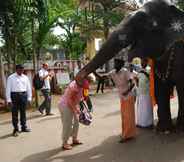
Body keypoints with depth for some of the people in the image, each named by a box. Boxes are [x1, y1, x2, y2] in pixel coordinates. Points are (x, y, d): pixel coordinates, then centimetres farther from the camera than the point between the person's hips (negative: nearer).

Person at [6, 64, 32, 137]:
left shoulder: (25, 77, 8)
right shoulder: (11, 78, -2)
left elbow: (28, 88, 12)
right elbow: (8, 89, -4)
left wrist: (29, 98, 7)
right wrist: (9, 100, -9)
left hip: (23, 95, 3)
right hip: (14, 95, -3)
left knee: (23, 112, 13)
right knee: (15, 113, 2)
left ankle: (24, 127, 26)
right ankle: (16, 129, 13)